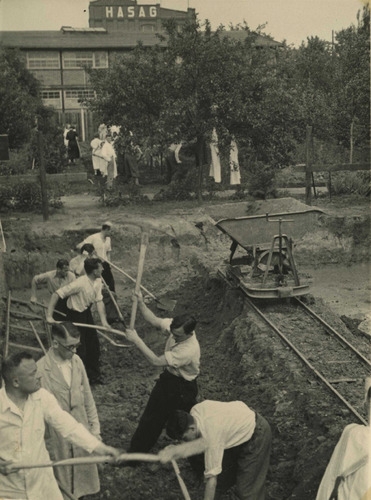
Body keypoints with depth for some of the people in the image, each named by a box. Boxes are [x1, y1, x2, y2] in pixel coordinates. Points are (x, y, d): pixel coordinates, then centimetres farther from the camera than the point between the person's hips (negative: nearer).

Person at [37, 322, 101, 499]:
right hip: (57, 438, -5)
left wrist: (95, 428, 7)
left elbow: (87, 396, 4)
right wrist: (44, 444, -9)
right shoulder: (40, 369, -22)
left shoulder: (76, 360, -5)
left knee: (83, 475, 20)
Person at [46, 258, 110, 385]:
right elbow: (56, 294, -29)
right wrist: (49, 316, -32)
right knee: (80, 349, -1)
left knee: (94, 344, 15)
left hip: (87, 313, 8)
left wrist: (103, 321, -18)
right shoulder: (80, 283, -30)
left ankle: (94, 375, 32)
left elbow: (99, 301, -6)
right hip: (75, 316, -8)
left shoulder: (98, 282, -6)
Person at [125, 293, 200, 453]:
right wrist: (140, 303, -23)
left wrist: (136, 340, -34)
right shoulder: (176, 327, -19)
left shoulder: (189, 350, -39)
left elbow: (156, 361, -35)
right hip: (168, 377, 8)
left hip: (182, 387, -8)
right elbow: (154, 320, -6)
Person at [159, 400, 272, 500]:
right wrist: (175, 450, -29)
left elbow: (211, 479, -31)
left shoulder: (211, 436, -36)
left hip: (257, 435, -8)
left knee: (247, 489, -6)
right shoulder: (196, 410, -17)